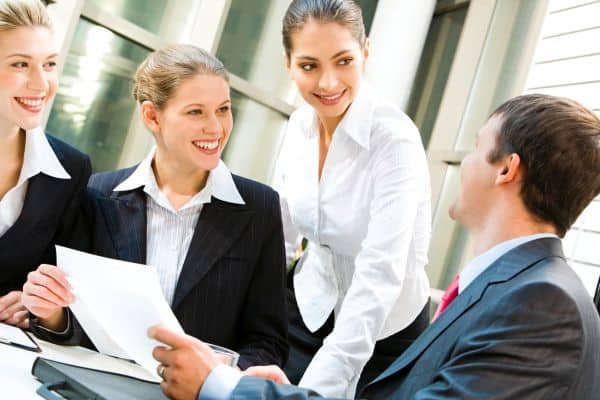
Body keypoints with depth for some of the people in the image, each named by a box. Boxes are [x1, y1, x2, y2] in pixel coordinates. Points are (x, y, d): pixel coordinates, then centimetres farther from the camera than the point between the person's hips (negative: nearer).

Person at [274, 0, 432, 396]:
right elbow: (281, 235, 3)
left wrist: (319, 385, -35)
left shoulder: (394, 138, -25)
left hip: (382, 329, -5)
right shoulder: (300, 124, -7)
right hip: (309, 307, 5)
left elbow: (380, 273, -31)